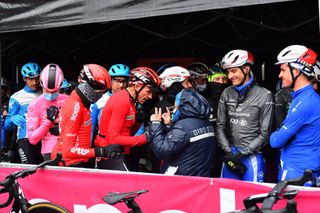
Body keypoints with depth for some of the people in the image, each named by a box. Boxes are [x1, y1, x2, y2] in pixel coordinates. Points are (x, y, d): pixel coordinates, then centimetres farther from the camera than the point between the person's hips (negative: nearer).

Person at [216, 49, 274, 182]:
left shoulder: (264, 95, -5)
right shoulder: (227, 94, 8)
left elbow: (264, 134, -6)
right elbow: (220, 126, 6)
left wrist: (241, 154, -11)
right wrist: (228, 152, -6)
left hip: (252, 156, -4)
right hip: (230, 155, 4)